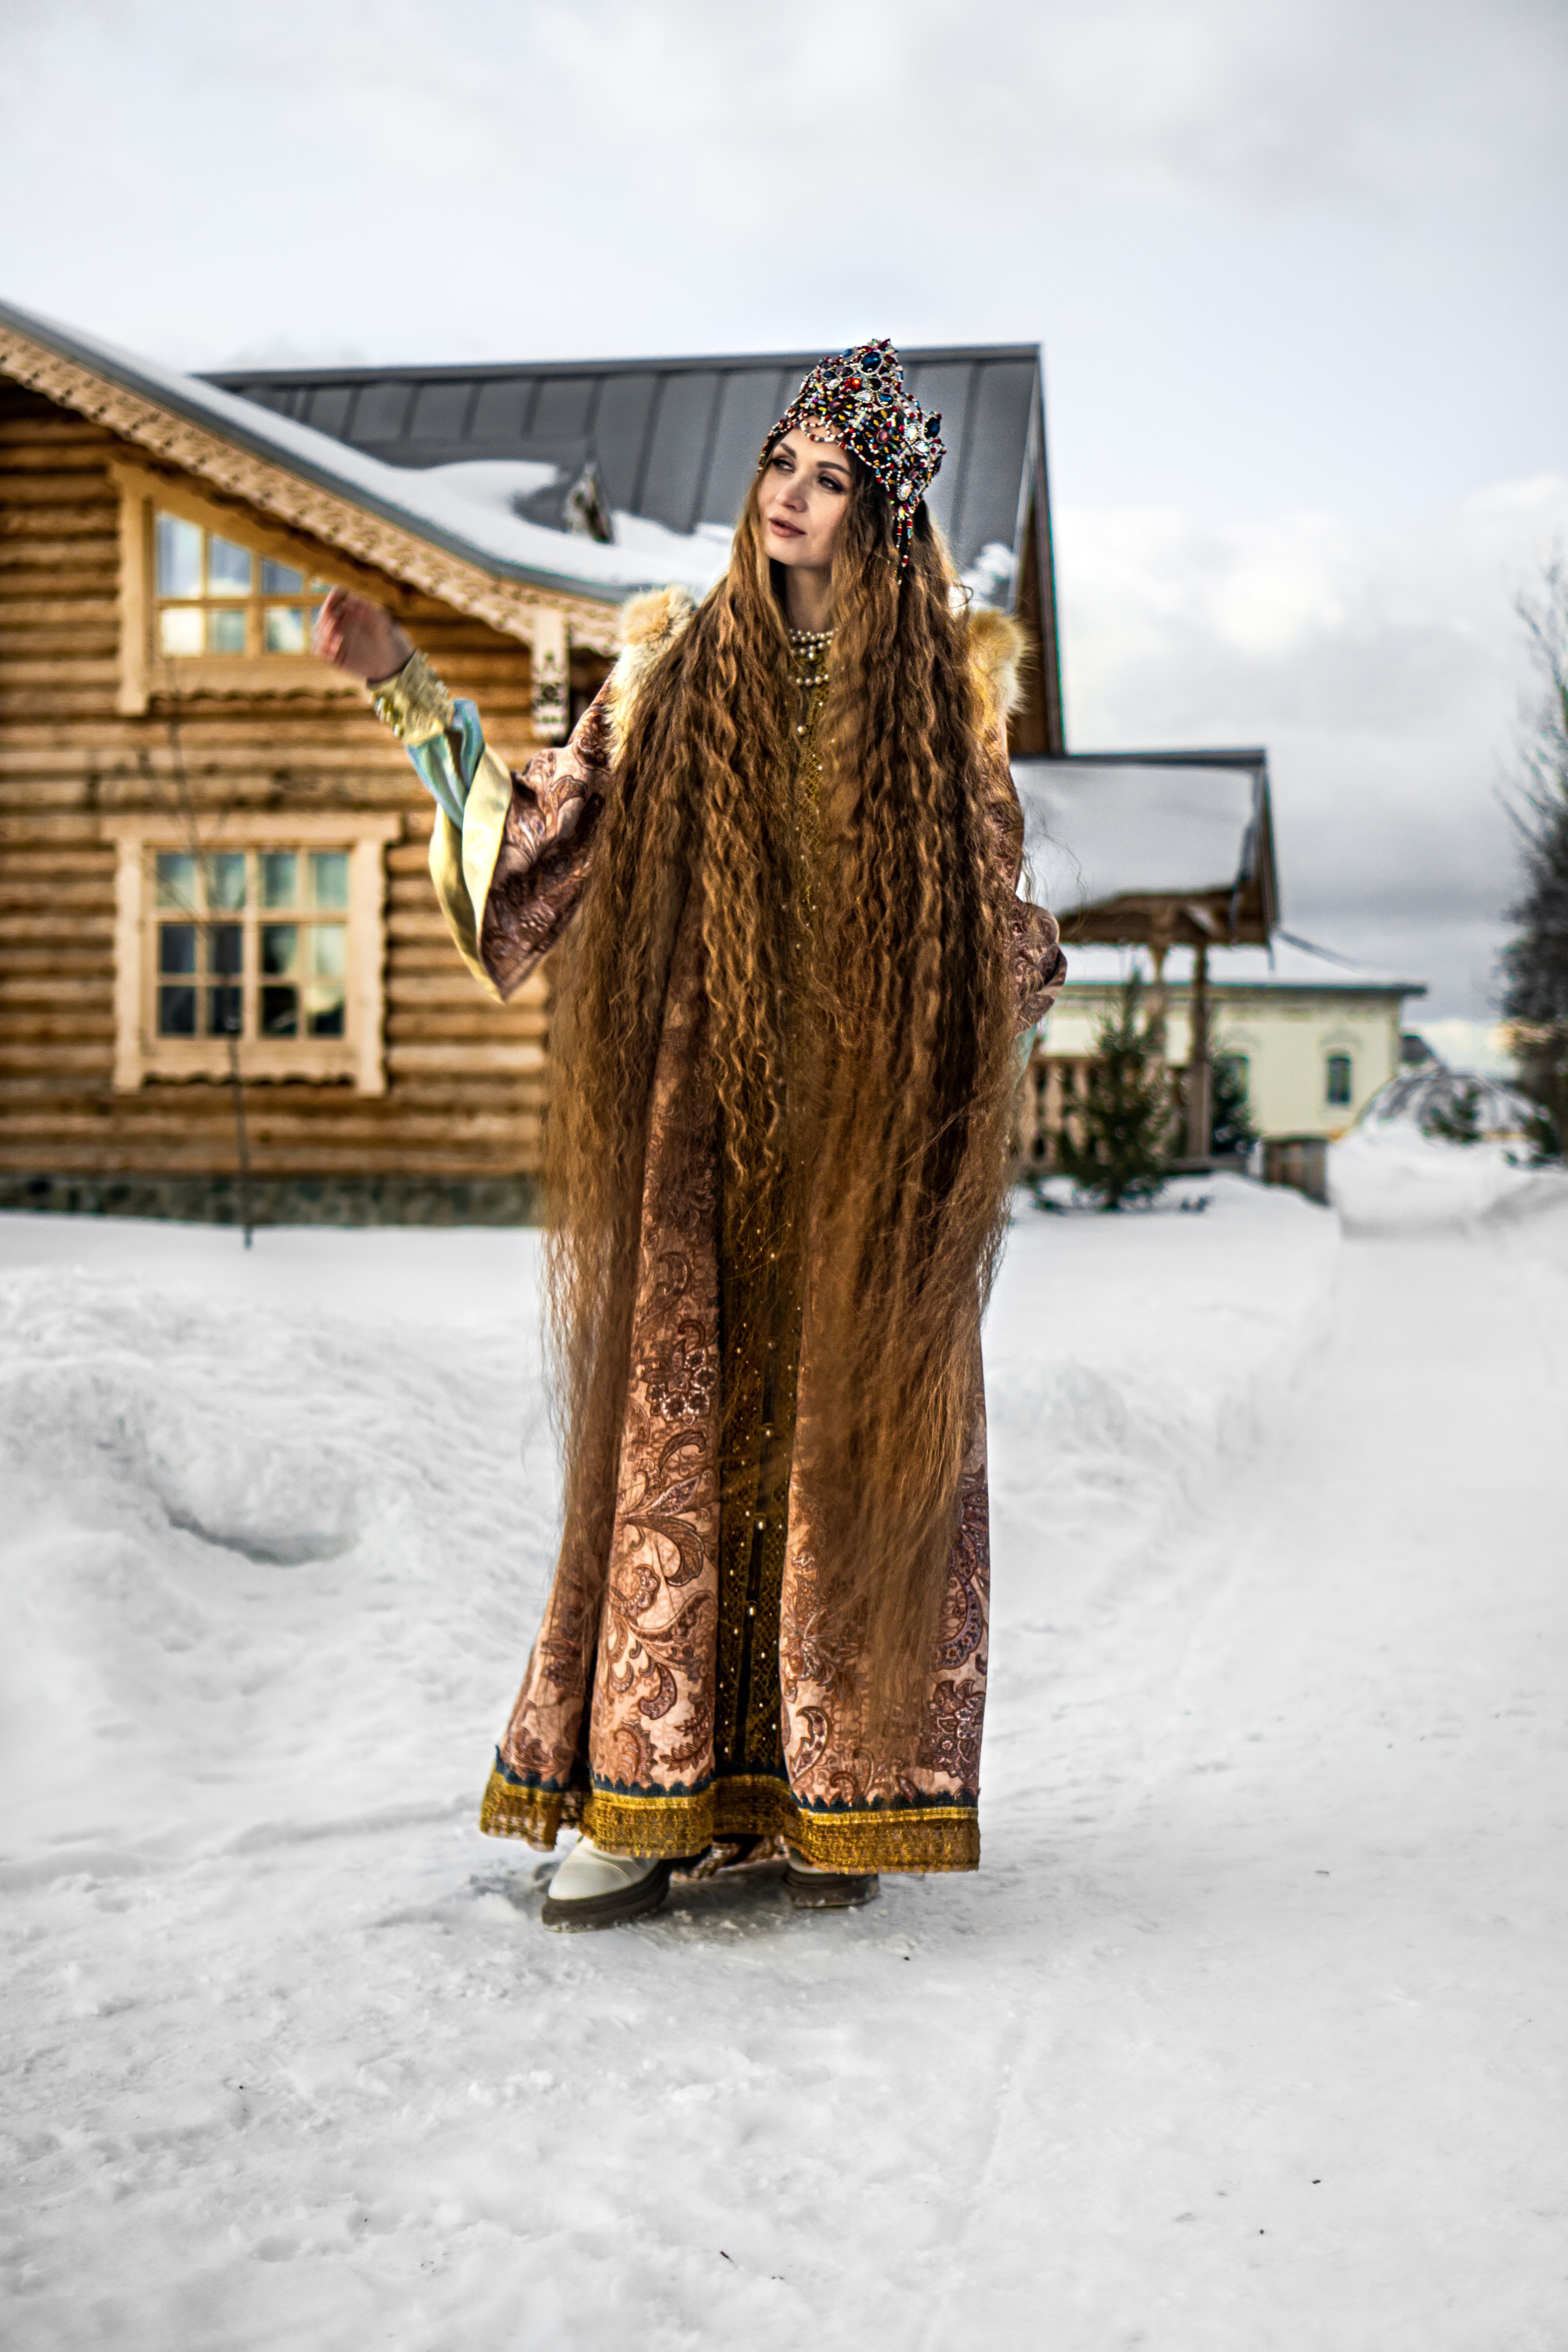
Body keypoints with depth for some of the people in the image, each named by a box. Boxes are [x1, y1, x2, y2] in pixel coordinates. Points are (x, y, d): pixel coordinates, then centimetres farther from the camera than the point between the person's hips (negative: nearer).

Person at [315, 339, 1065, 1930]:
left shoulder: (944, 684, 8)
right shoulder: (680, 663, 9)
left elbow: (994, 912, 16)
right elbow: (547, 829, 9)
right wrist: (413, 694, 4)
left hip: (872, 1131, 0)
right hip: (705, 1128, 0)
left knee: (855, 1435, 1)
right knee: (676, 1435, -3)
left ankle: (837, 1793, 11)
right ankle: (642, 1804, 2)